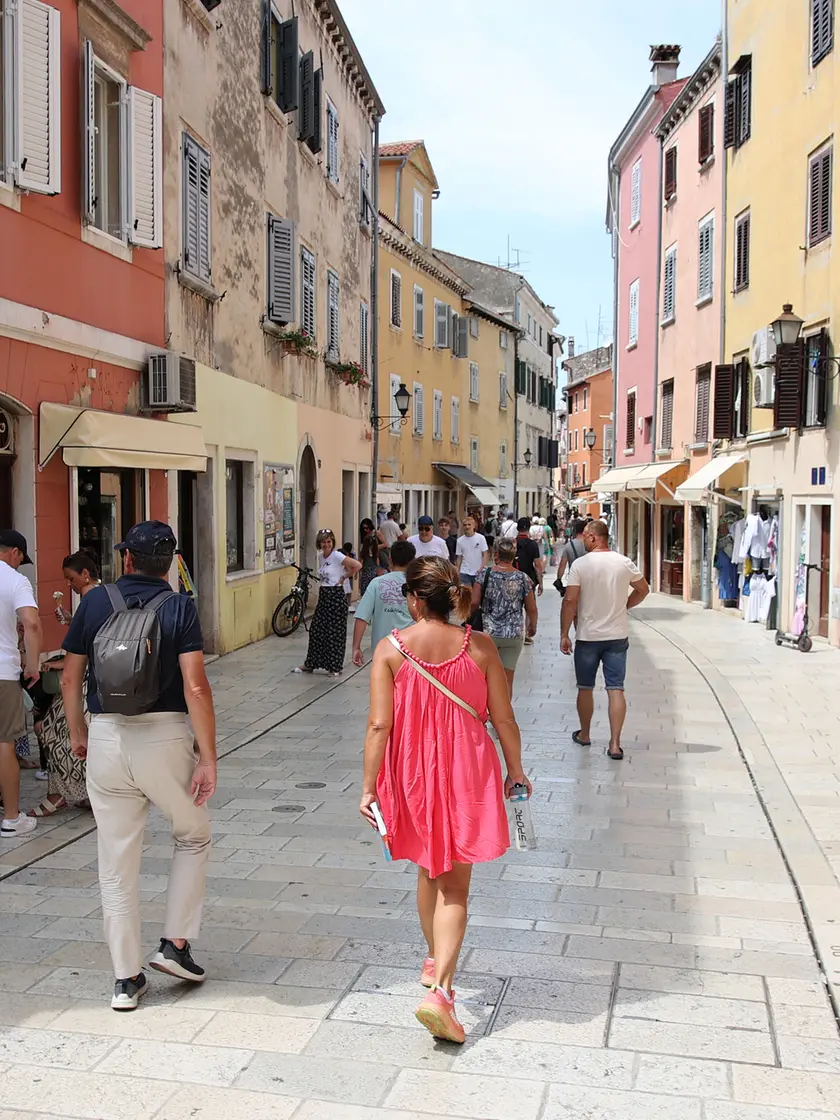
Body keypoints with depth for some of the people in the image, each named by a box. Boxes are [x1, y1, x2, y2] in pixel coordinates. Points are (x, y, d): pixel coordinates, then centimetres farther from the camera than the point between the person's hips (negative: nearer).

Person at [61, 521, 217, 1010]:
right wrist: (208, 758, -9)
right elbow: (195, 686, -14)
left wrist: (78, 733, 24)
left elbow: (71, 679, 9)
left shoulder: (95, 602, 4)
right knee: (194, 837, 22)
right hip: (165, 736, -2)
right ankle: (175, 944, 17)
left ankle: (127, 978, 18)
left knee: (117, 863, 11)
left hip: (107, 737, 3)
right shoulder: (179, 607, -5)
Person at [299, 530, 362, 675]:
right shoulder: (322, 556, 9)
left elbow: (357, 566, -21)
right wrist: (321, 590, 9)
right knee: (316, 629, 10)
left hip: (336, 596, -8)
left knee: (334, 632, 0)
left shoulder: (337, 556, -13)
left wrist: (344, 577, -11)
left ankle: (335, 666, 10)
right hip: (323, 596, 8)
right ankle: (310, 664, 20)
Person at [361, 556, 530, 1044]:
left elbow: (380, 724, -12)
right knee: (455, 887, 5)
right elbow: (504, 718, -4)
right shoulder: (479, 647, -8)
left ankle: (435, 962, 42)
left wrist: (369, 785, -4)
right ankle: (440, 989, -9)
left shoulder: (391, 648, -10)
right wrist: (516, 770, 11)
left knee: (428, 872, 24)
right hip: (466, 774, -1)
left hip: (413, 772, 1)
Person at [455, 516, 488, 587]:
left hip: (479, 572, -1)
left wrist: (482, 568, -14)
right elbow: (459, 558, 8)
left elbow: (485, 554, -3)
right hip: (465, 573, 1)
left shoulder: (480, 538, -5)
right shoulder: (460, 540, 1)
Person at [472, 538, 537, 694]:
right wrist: (533, 627, 19)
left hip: (488, 633, -1)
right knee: (507, 680, 7)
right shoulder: (523, 578, -3)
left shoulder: (485, 575, -6)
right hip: (514, 634, 1)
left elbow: (474, 602, -11)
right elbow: (532, 609, 1)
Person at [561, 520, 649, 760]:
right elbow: (643, 589, 12)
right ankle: (615, 744, -2)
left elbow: (570, 601, -13)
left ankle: (584, 734, 29)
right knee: (616, 689, 2)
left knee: (585, 688, 14)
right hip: (617, 636, 2)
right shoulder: (624, 563, -1)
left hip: (587, 636, -2)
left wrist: (564, 634, -7)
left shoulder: (580, 564, -12)